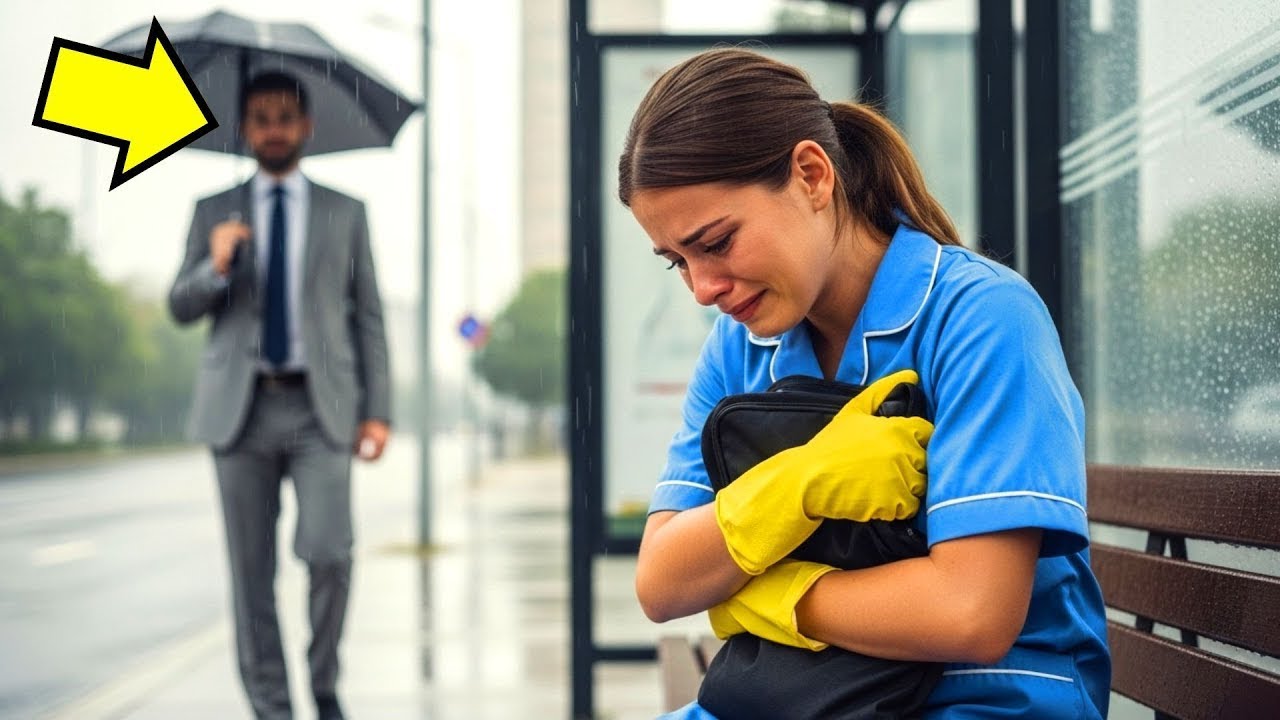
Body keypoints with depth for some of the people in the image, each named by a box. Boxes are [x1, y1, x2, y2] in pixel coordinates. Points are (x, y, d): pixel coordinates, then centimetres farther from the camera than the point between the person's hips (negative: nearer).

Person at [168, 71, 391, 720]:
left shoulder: (346, 214, 11)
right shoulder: (214, 212, 12)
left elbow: (368, 317, 9)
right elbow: (180, 308, 9)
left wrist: (378, 411, 0)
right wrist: (215, 266, -12)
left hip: (320, 406, -1)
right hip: (240, 407, 1)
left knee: (327, 552, -14)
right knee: (252, 571, 3)